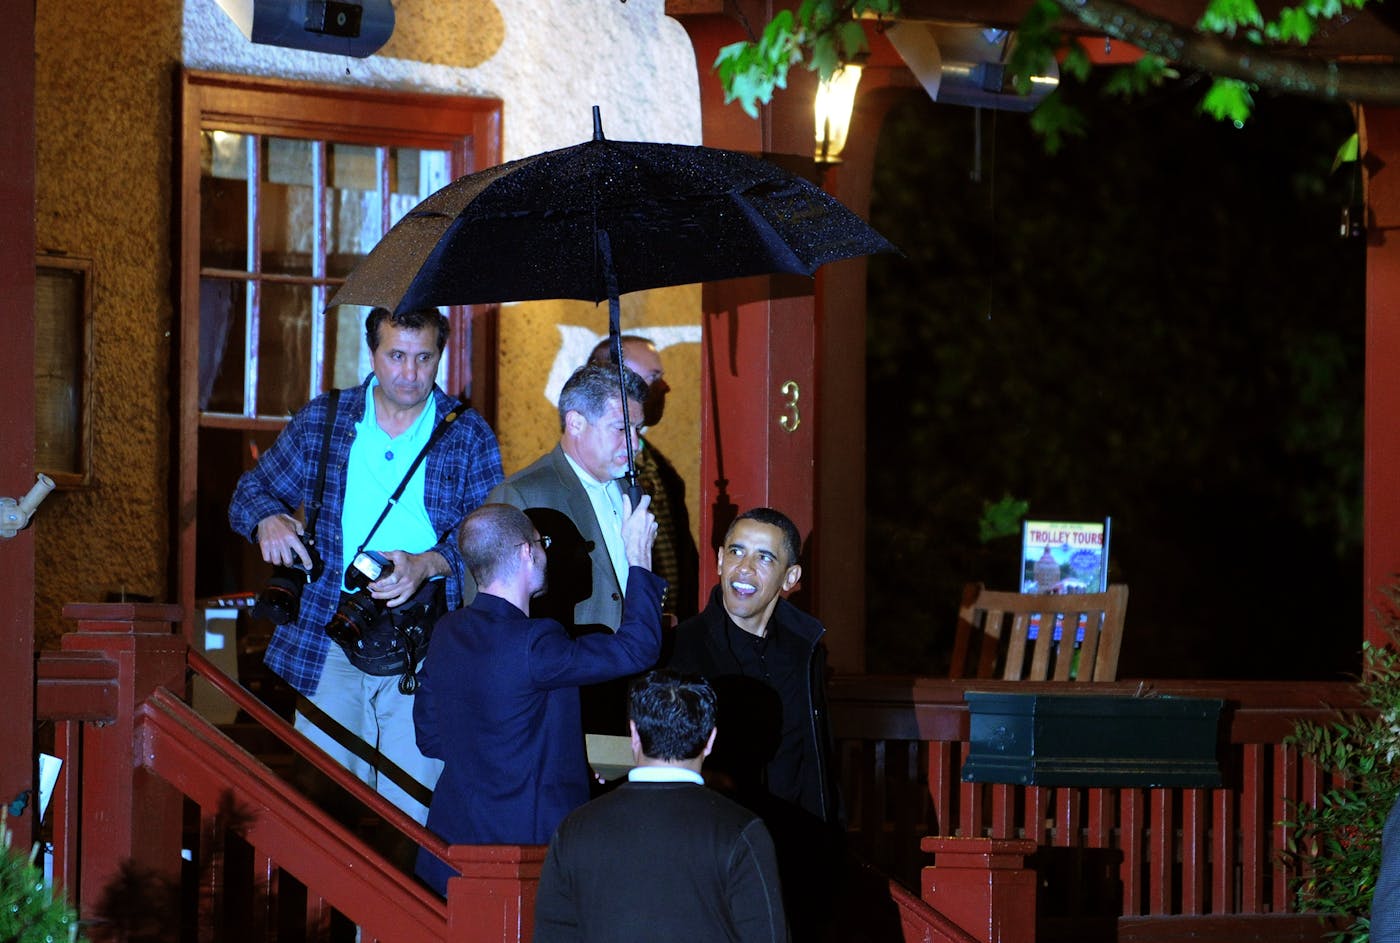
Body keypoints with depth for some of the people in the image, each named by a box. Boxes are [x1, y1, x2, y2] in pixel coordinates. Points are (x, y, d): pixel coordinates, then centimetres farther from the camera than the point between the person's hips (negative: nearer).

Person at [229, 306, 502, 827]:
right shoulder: (322, 420, 10)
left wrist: (427, 563, -20)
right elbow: (251, 491, 15)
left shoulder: (469, 435, 5)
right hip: (329, 645, 2)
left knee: (410, 810, -6)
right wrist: (267, 520, -9)